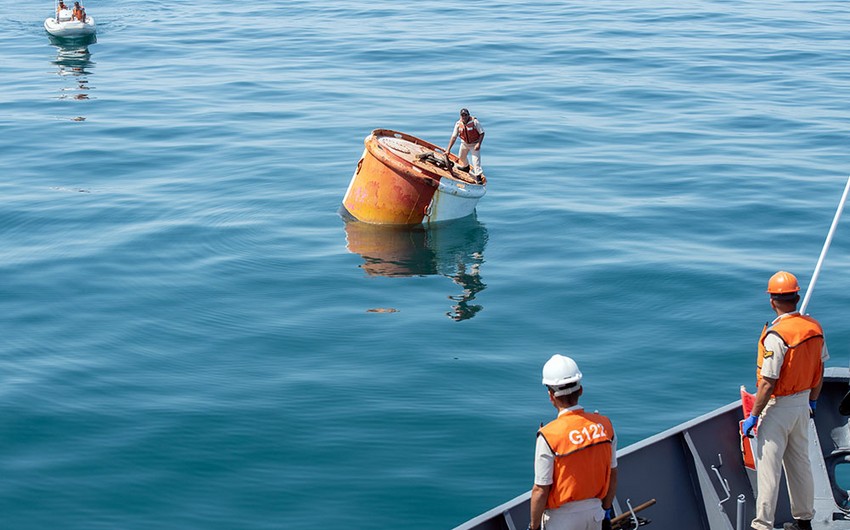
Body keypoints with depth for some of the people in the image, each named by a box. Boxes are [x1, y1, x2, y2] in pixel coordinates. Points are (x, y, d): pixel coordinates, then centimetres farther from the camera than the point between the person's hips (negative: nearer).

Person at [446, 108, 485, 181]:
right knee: (461, 157, 23)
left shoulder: (474, 121, -25)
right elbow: (454, 137, -11)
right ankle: (466, 167, 54)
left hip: (474, 144, -5)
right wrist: (448, 149, -15)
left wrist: (478, 144, -30)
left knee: (476, 159, -17)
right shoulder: (458, 124, -14)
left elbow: (482, 133, -19)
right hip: (464, 143, 5)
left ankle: (478, 176, -13)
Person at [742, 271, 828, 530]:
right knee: (800, 463, 19)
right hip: (803, 404, 8)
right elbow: (819, 372, 10)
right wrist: (813, 402, 23)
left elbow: (768, 383, -23)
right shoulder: (815, 327, -1)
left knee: (768, 468, -2)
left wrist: (753, 416, -16)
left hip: (778, 407, -8)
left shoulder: (776, 335, -24)